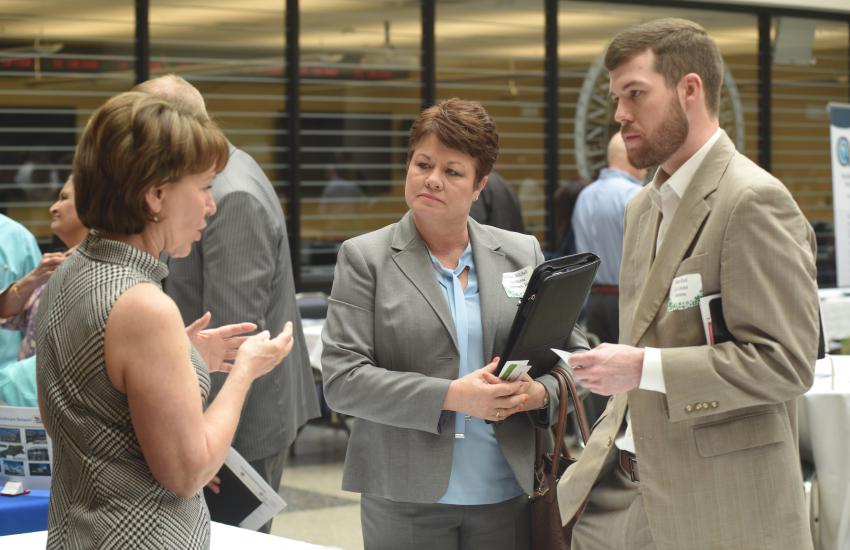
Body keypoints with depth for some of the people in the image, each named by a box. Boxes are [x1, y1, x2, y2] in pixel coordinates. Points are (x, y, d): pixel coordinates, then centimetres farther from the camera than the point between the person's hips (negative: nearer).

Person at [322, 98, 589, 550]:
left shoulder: (522, 254, 9)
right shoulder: (365, 258, 1)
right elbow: (341, 378, -7)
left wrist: (541, 391, -11)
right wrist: (448, 396, -16)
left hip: (506, 495, 2)